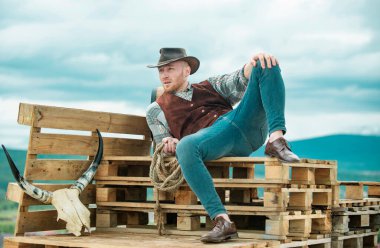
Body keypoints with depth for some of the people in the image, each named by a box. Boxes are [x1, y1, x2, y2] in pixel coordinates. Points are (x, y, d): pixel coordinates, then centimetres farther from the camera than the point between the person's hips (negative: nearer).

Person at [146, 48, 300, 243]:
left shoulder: (210, 86, 32)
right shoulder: (157, 109, 27)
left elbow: (239, 82, 14)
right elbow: (163, 146, 20)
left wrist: (252, 64, -8)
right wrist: (170, 143, -5)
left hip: (247, 123, 3)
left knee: (266, 64, -12)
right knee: (185, 147, -39)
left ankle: (276, 140, -26)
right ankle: (222, 221, -41)